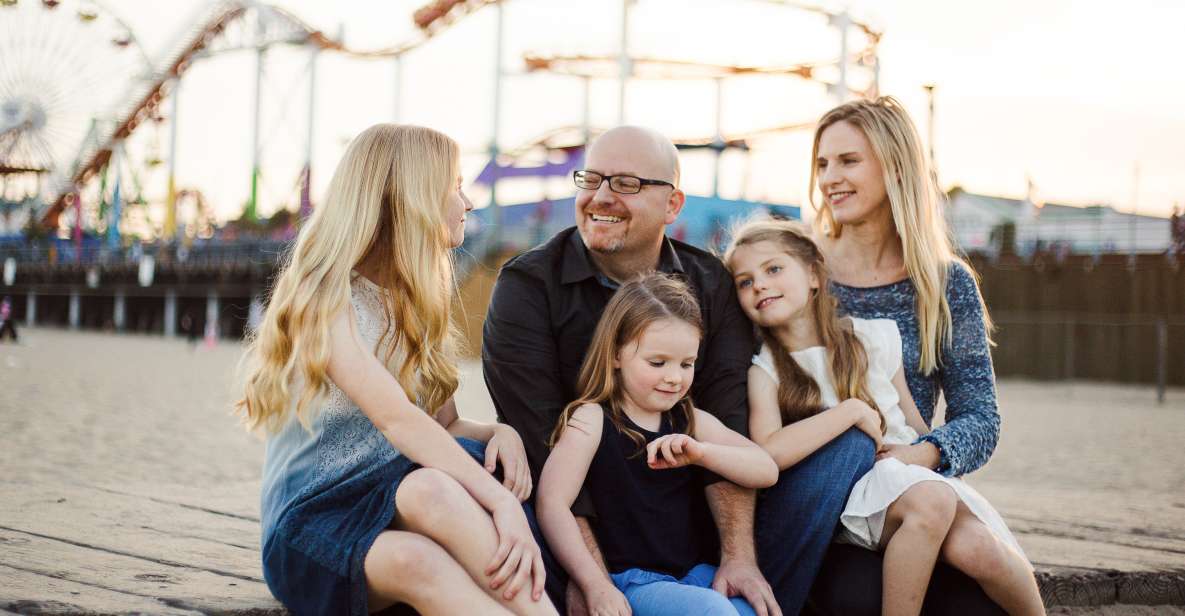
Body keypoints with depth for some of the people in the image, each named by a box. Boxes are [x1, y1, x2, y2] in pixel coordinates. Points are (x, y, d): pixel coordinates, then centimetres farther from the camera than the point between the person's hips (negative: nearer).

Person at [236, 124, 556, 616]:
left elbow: (444, 425, 12)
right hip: (313, 525, -5)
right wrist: (502, 502, -34)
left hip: (393, 506, 6)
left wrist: (499, 433, -12)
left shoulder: (417, 301, 17)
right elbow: (395, 418, -23)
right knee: (432, 490, -39)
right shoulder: (325, 295, -9)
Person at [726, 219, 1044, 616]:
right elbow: (769, 452, -21)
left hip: (915, 475, 3)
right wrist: (853, 410, -15)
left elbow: (919, 429, 14)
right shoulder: (764, 370, -1)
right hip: (846, 501, -3)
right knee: (930, 500, -35)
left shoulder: (874, 338, 8)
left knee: (975, 547, -29)